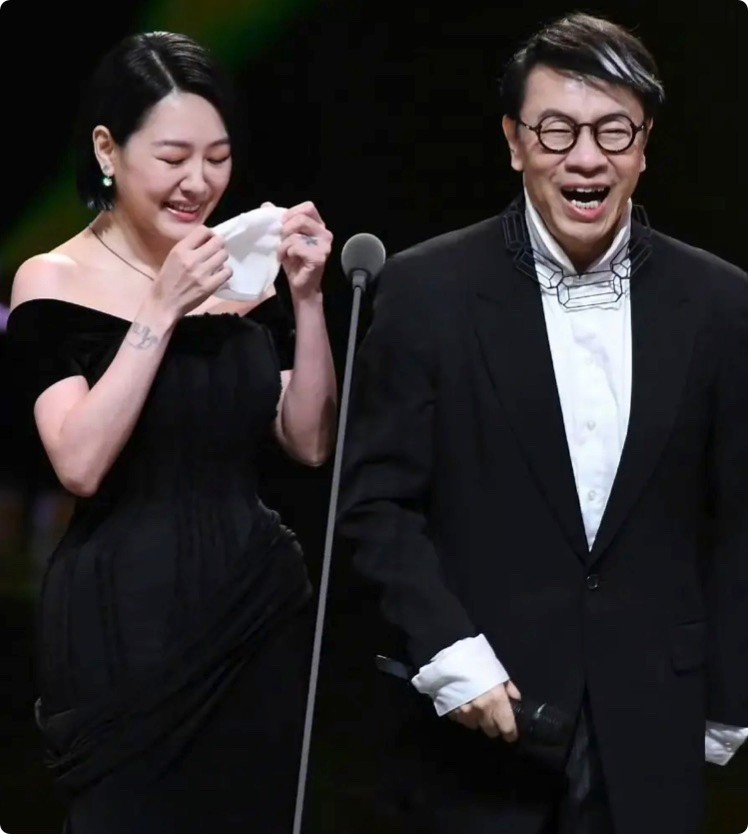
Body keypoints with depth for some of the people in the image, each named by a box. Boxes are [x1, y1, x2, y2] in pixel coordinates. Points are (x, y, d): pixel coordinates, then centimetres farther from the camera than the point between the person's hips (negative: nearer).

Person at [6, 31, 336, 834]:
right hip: (125, 623, -4)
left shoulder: (241, 274, 7)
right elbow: (81, 464, -17)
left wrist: (306, 299, -6)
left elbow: (311, 443, 4)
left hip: (259, 608, 4)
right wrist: (162, 311, -20)